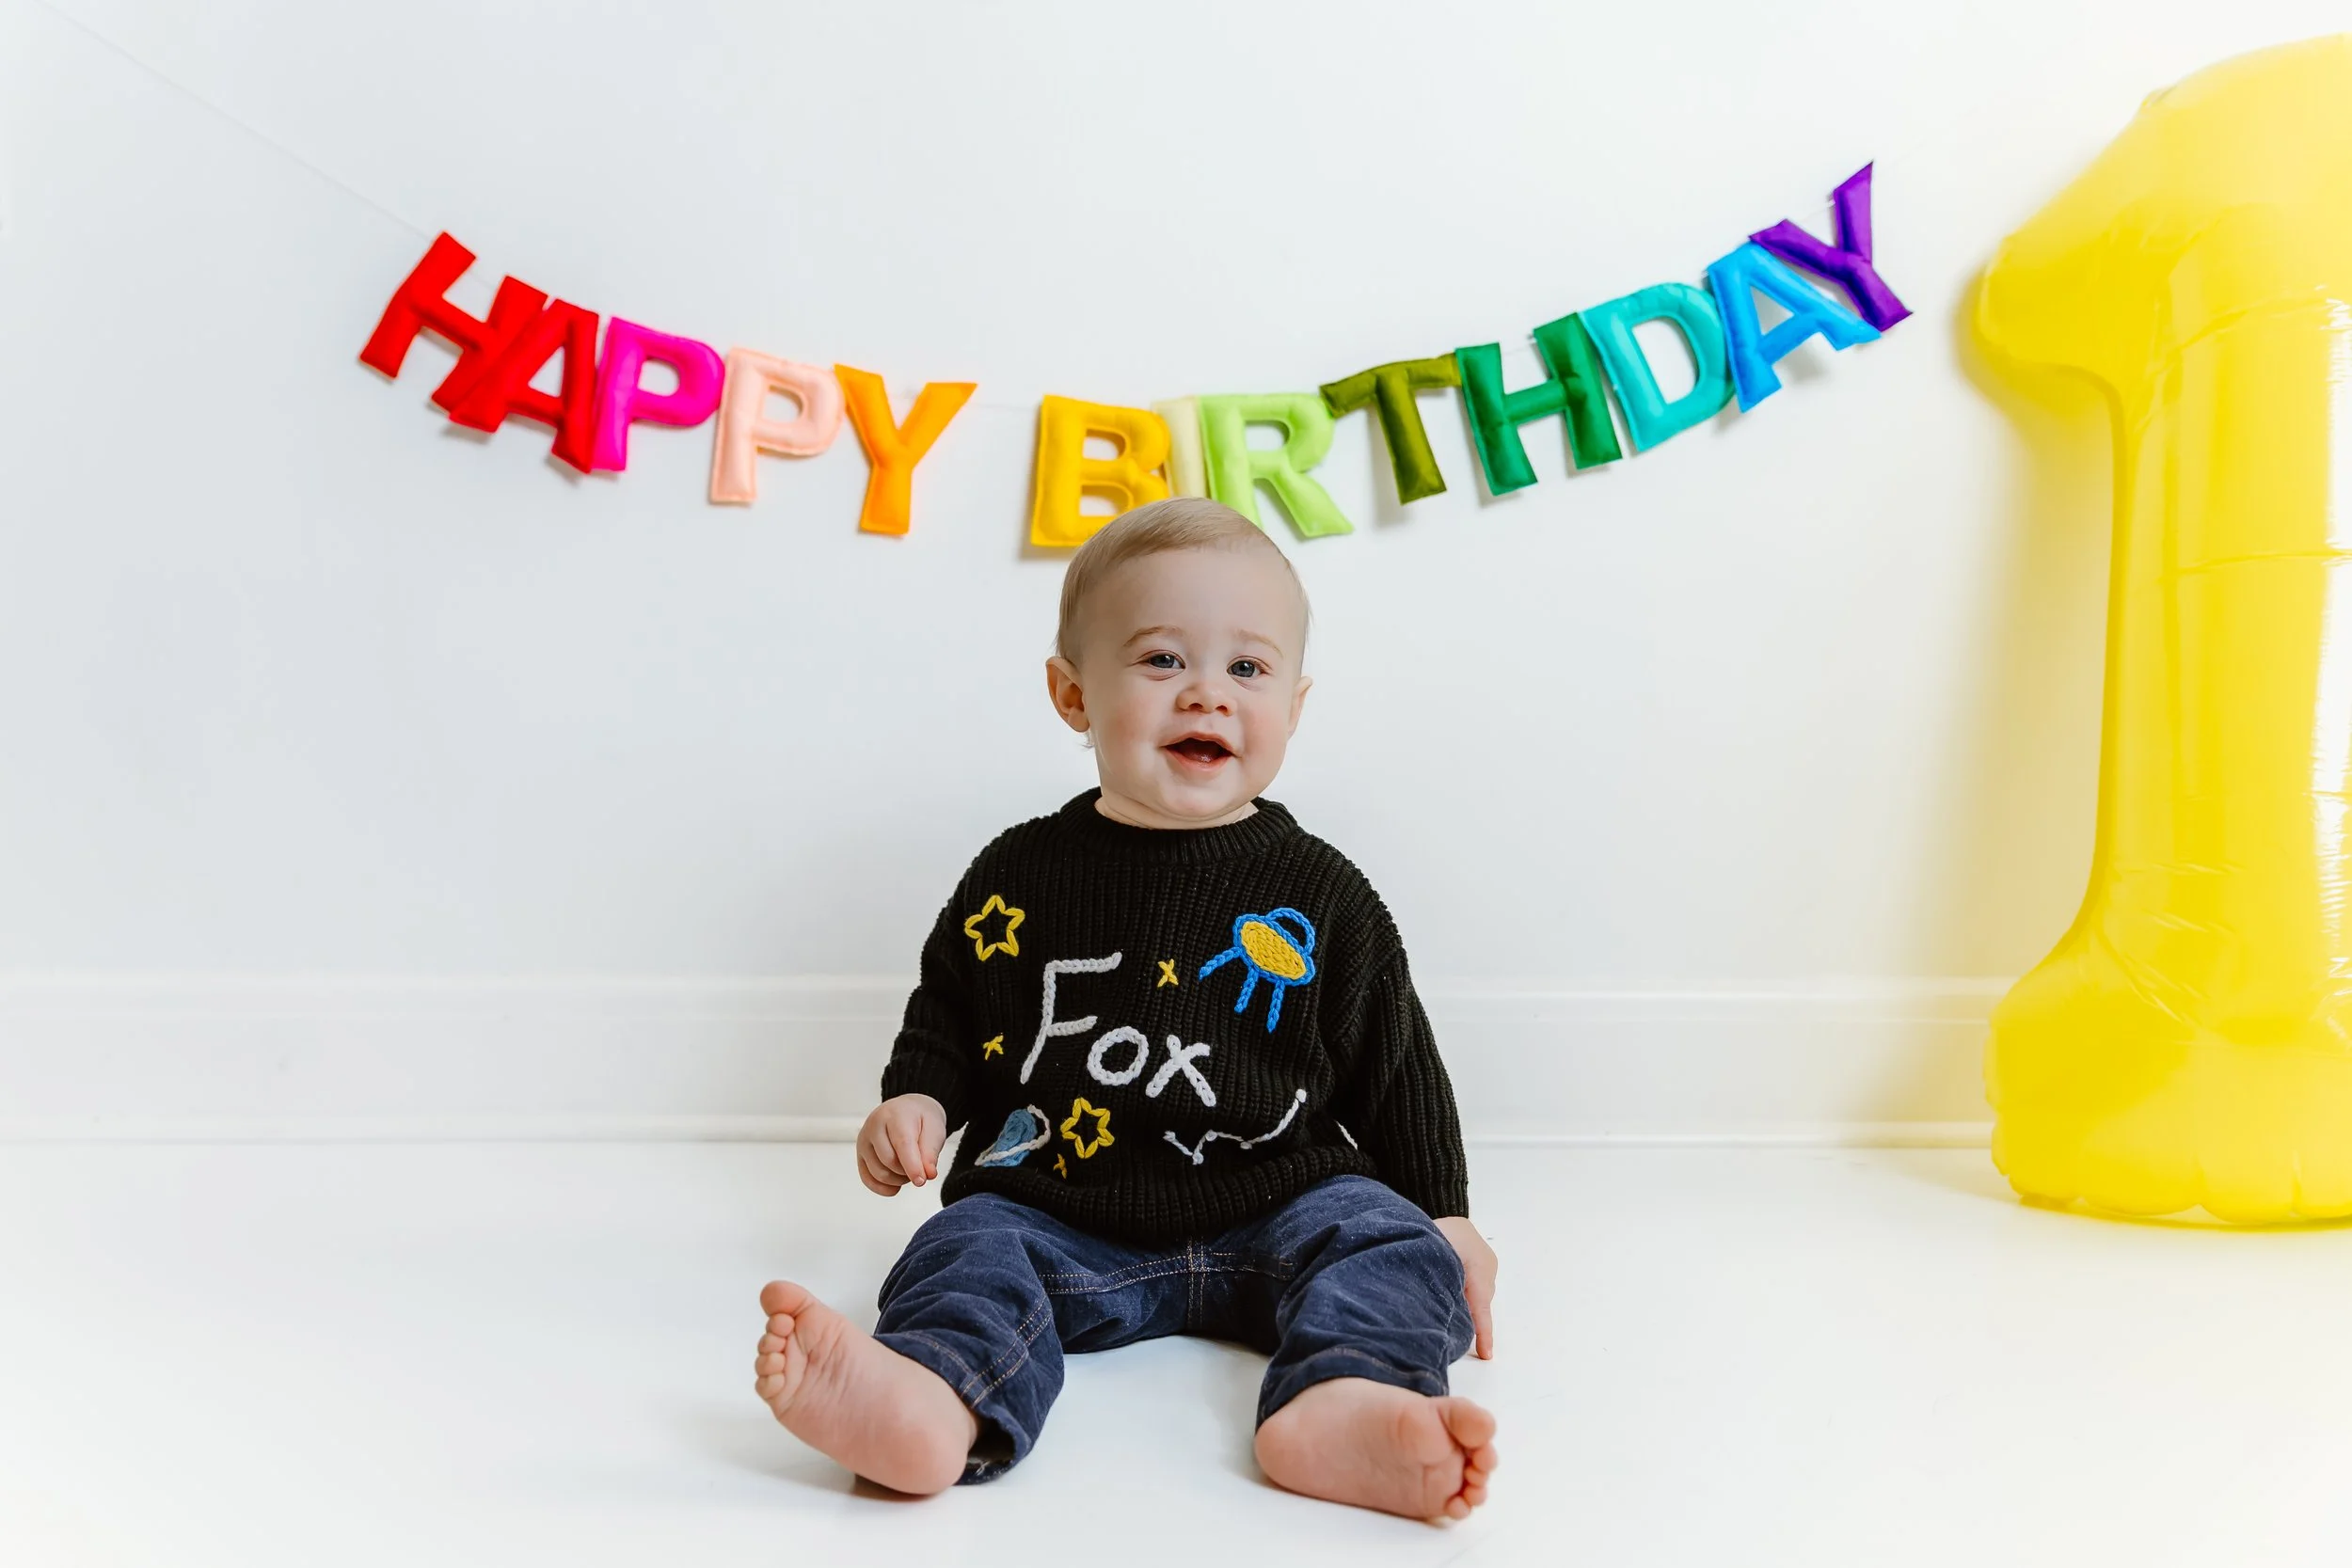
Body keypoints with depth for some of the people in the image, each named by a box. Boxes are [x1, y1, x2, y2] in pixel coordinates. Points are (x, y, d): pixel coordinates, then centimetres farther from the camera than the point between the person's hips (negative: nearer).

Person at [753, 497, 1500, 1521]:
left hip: (1273, 1214, 1)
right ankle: (931, 1405, -54)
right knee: (967, 1253, -25)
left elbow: (1393, 1061, 9)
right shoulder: (1022, 875, 4)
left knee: (1389, 1245, -23)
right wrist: (917, 1099, -1)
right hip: (1057, 1218, 0)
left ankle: (1342, 1409, -50)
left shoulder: (1318, 893, 3)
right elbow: (947, 1013, 17)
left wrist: (1444, 1216, 6)